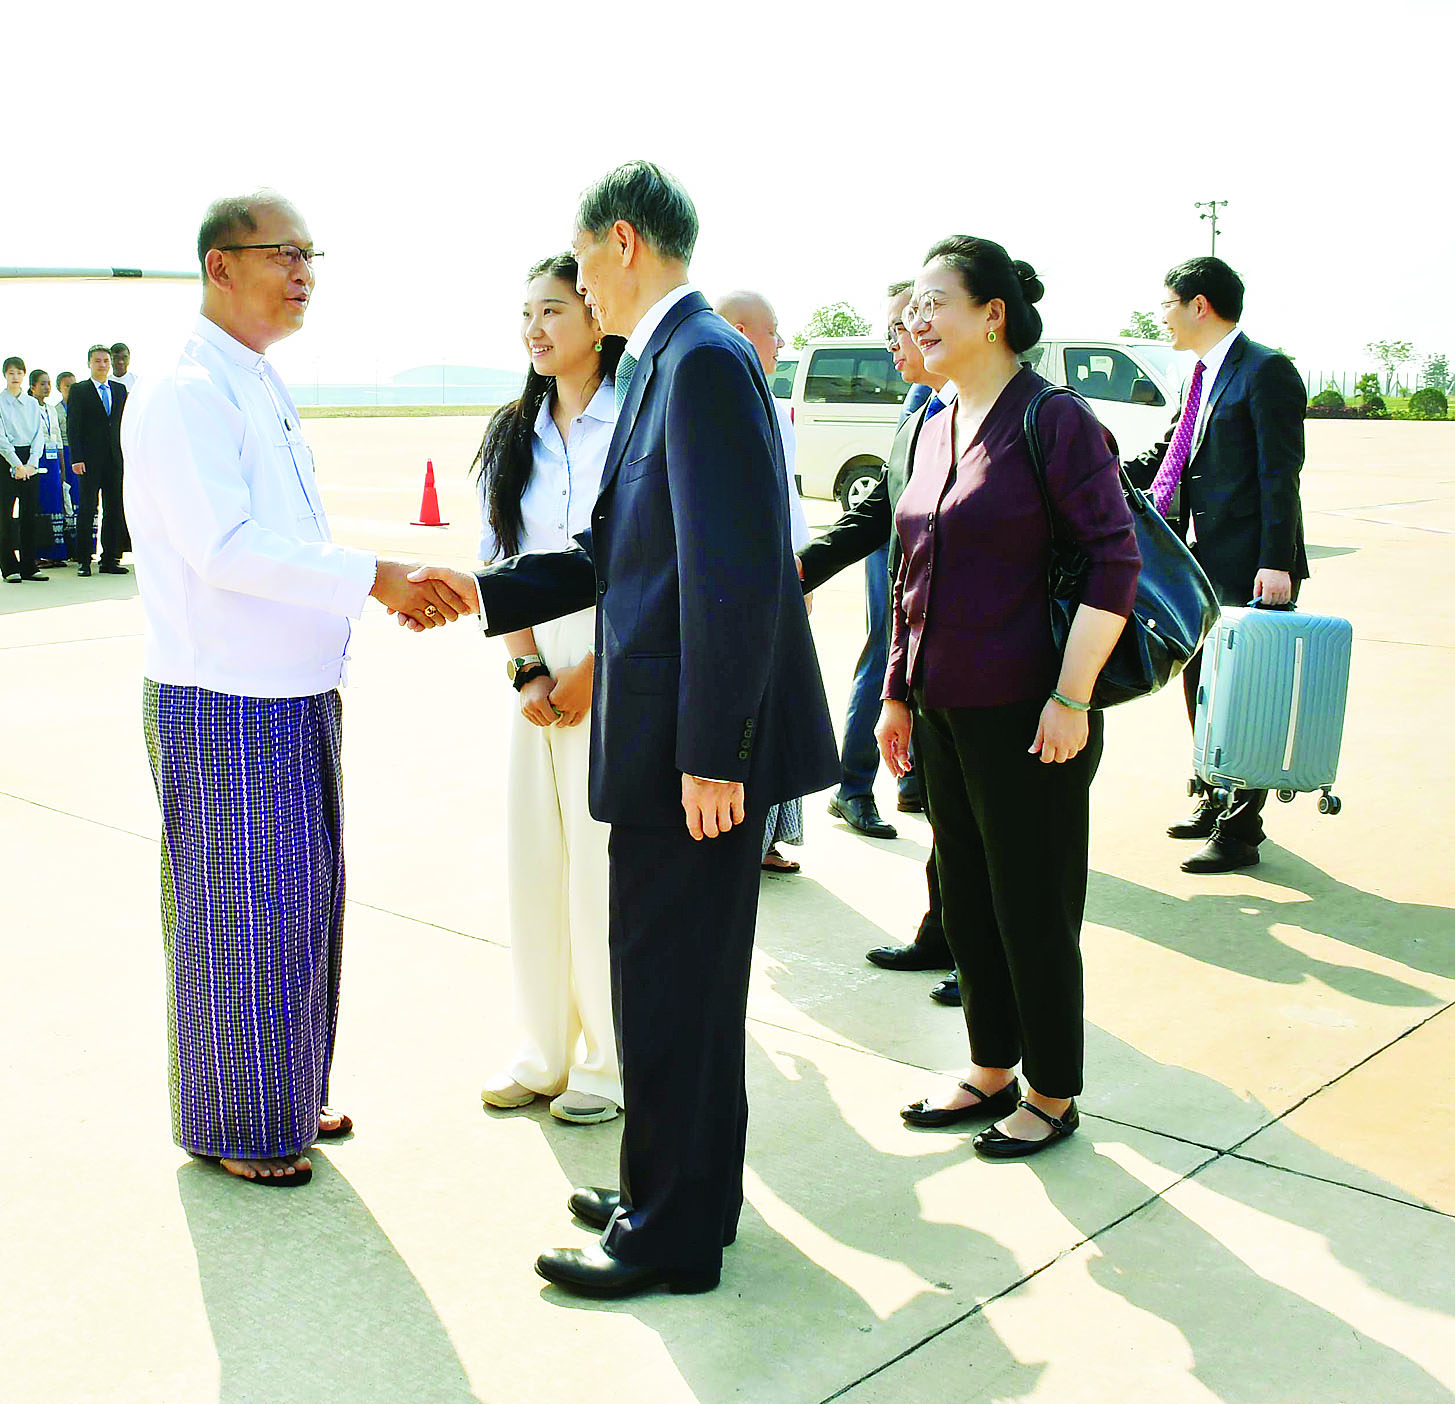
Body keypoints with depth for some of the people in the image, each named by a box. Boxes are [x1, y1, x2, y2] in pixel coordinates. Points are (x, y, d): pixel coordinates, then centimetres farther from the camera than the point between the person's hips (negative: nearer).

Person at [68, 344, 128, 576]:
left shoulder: (120, 390, 15)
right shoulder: (79, 391, 3)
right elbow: (73, 427, -3)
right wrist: (76, 458, -12)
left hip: (116, 458, 4)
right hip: (90, 460, -4)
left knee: (115, 509, 4)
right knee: (87, 509, -2)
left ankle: (110, 559, 10)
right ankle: (83, 561, 2)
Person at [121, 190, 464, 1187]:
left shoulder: (266, 393, 15)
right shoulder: (186, 394, -14)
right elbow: (226, 548, -25)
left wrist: (398, 584, 5)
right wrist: (376, 576, -26)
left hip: (298, 697, 9)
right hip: (226, 704, -9)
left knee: (301, 903, 17)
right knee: (238, 915, 2)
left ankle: (287, 1098, 33)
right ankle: (231, 1125, 19)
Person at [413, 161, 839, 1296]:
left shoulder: (705, 361, -16)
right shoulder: (668, 361, 16)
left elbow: (736, 572, -23)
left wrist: (710, 755, -23)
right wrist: (486, 591, 14)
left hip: (701, 742, -10)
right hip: (673, 738, 10)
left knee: (674, 983, 2)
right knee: (676, 976, 19)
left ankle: (676, 1234, 17)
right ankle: (672, 1189, 34)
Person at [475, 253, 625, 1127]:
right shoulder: (515, 437, 12)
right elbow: (501, 563, 11)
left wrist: (593, 670, -10)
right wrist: (529, 672, -1)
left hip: (621, 665, -6)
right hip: (542, 667, 6)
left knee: (604, 864, -2)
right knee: (535, 858, 9)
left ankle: (611, 1063, 14)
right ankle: (546, 1053, 23)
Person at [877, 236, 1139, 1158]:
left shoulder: (1056, 421, -12)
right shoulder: (935, 429, 11)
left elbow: (1116, 558, -16)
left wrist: (1072, 697, -19)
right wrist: (899, 691, 16)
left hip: (1025, 717, -7)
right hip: (944, 710, 8)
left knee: (1034, 909, 5)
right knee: (967, 901, 16)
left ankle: (1053, 1098, 22)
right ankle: (992, 1075, 32)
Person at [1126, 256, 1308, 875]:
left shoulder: (1265, 371, -12)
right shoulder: (1203, 376, 15)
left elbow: (1281, 474, -17)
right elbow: (1166, 456, 22)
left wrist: (1275, 562, -22)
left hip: (1247, 568, -9)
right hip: (1198, 561, 9)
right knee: (1201, 683, 16)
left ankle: (1239, 829, 4)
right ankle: (1215, 799, 30)